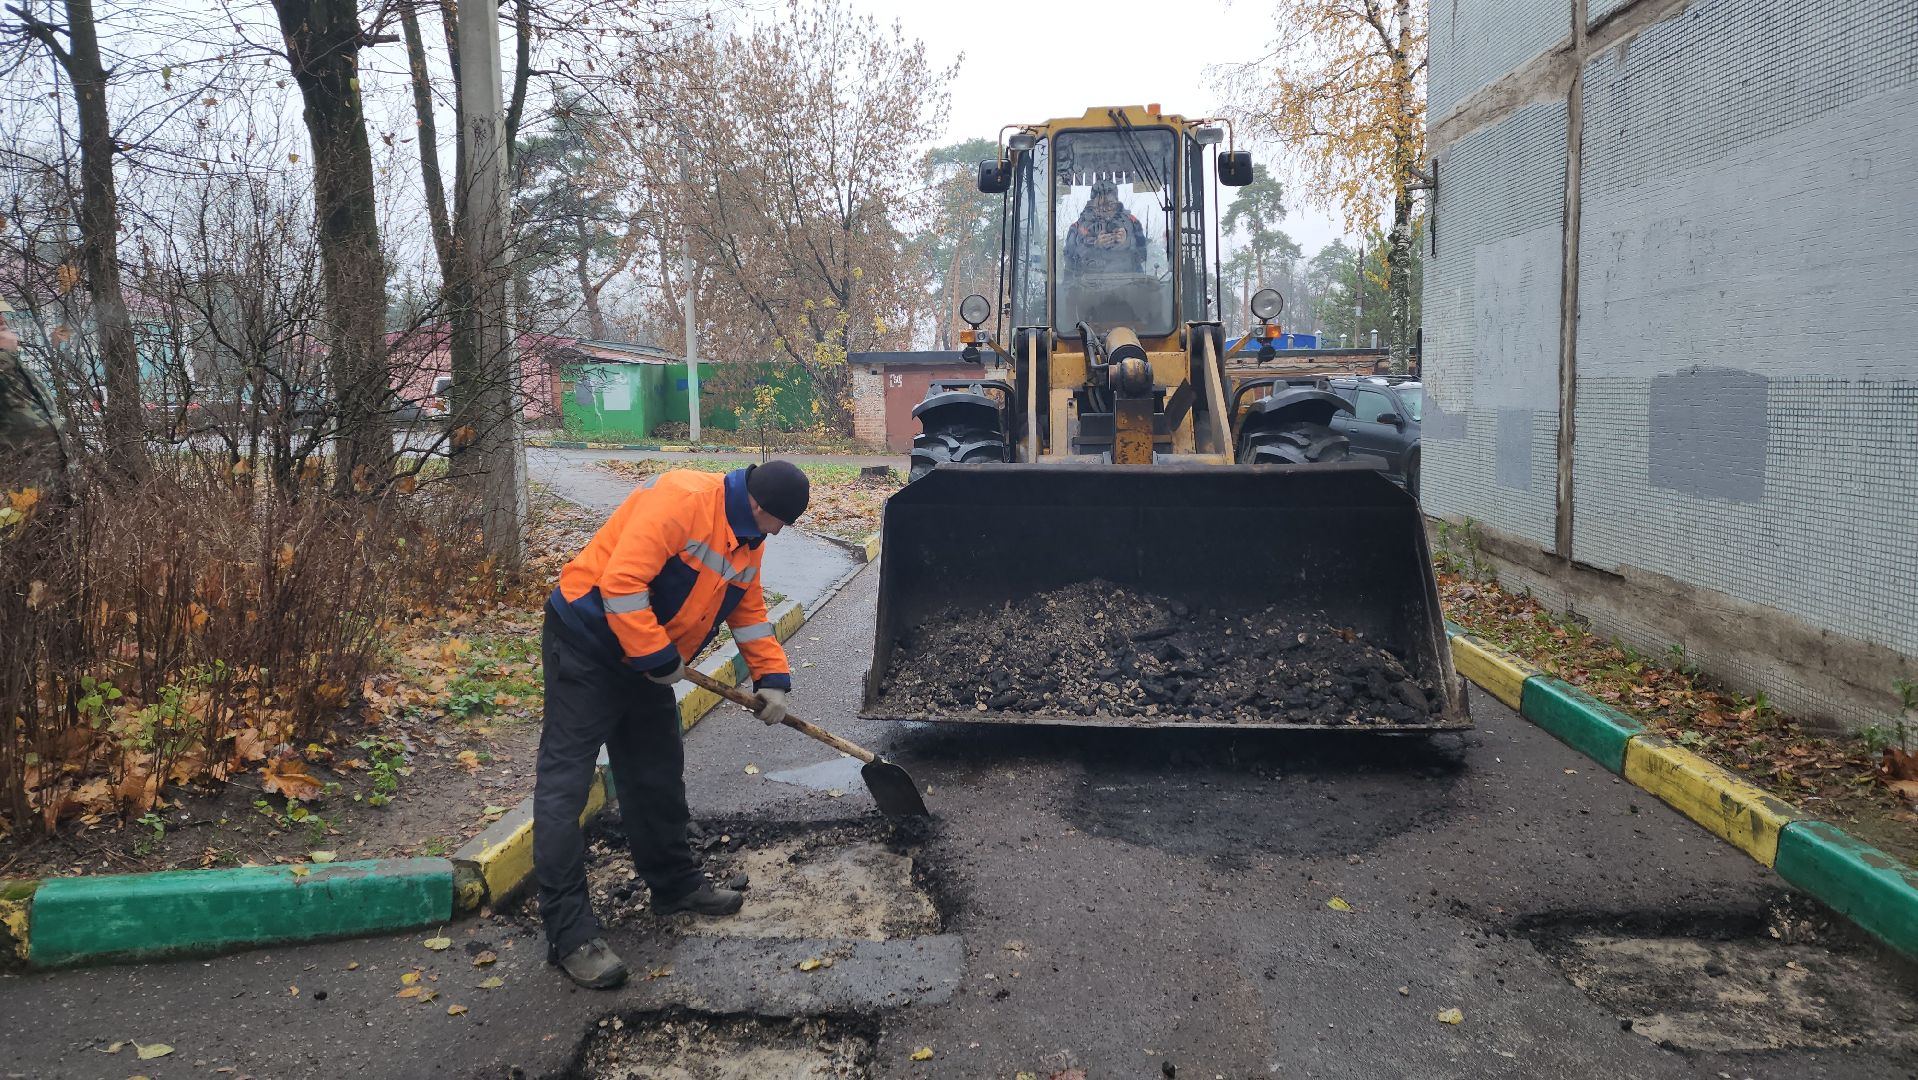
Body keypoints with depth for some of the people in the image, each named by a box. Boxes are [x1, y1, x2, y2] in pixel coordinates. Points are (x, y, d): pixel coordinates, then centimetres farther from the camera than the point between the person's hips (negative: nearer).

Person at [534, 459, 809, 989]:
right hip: (586, 642, -9)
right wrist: (658, 659, -25)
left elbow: (749, 611, 16)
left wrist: (772, 677, 6)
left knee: (659, 776, 17)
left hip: (642, 661, 9)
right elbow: (621, 582, -31)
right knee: (564, 783, -8)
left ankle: (675, 884, 34)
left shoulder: (748, 541, 4)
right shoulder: (681, 499, -26)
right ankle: (570, 933, -6)